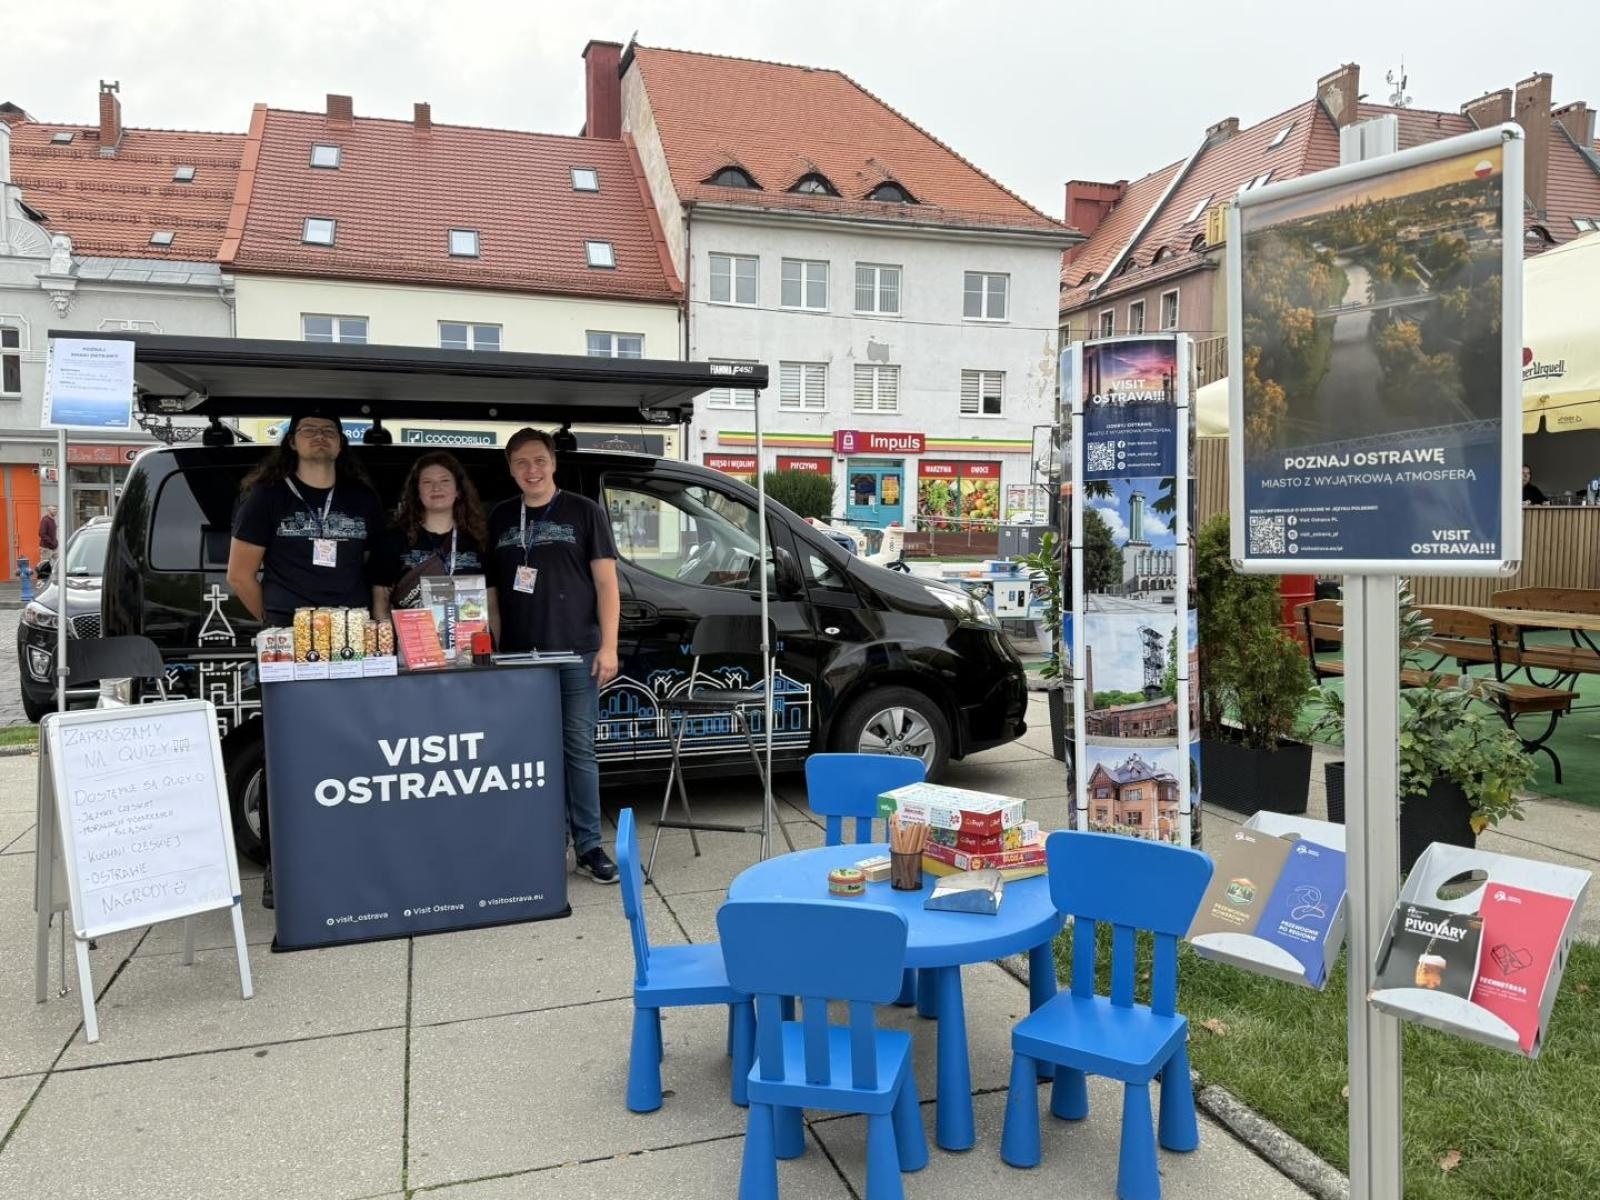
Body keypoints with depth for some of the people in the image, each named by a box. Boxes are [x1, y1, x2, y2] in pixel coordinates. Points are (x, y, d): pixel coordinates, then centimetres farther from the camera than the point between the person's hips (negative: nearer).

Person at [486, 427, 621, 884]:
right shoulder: (500, 519, 12)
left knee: (579, 749, 0)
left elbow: (606, 582, 0)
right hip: (519, 656, 3)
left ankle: (589, 846, 7)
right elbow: (492, 589, 16)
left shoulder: (584, 512, 4)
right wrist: (496, 647, 8)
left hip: (576, 653, -3)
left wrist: (608, 646, -7)